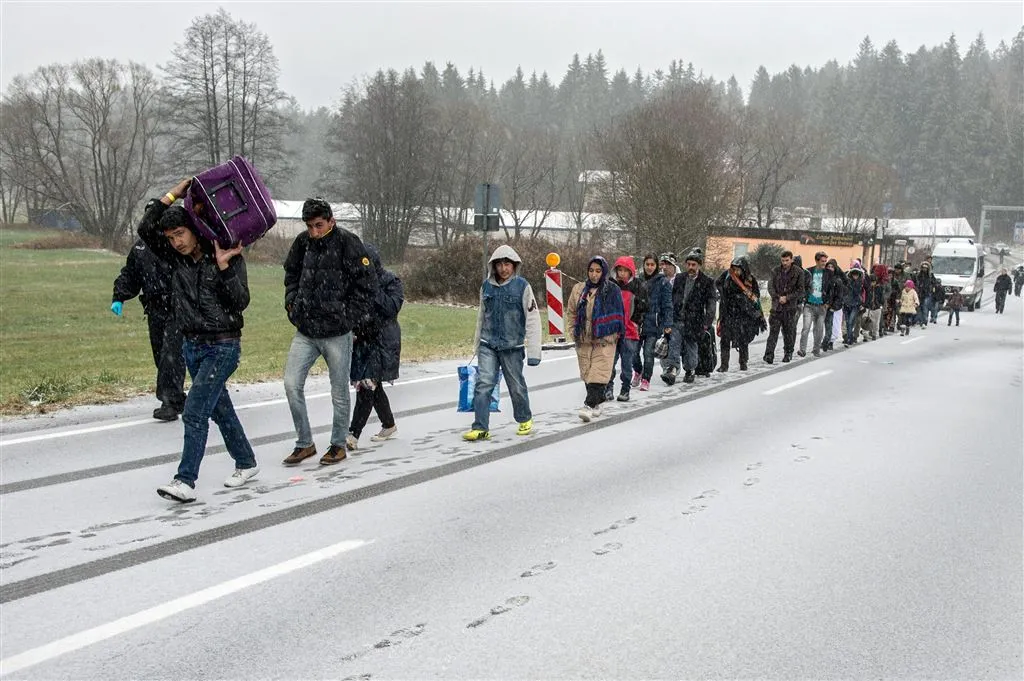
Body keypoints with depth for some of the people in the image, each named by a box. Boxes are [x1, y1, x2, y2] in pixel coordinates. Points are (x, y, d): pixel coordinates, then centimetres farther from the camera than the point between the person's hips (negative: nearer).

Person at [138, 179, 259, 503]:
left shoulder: (229, 257, -11)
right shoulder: (177, 257, 4)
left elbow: (240, 302, -17)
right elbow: (146, 229, -3)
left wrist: (224, 267, -26)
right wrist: (172, 195, -7)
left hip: (223, 346, -7)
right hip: (192, 344, 7)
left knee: (194, 411, -13)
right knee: (220, 408, 16)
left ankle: (185, 481, -13)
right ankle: (246, 463, 32)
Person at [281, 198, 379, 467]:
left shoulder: (348, 244, -10)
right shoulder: (302, 243, 5)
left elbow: (367, 286, -8)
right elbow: (291, 275, 24)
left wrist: (349, 318, -10)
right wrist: (292, 305, 11)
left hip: (337, 333, -4)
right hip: (305, 331, 5)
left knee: (339, 392, 6)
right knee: (292, 384, -2)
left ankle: (338, 444, 22)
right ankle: (304, 443, 12)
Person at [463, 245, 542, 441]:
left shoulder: (522, 286, -8)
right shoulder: (486, 286, 4)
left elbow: (533, 320, -10)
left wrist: (534, 351, -14)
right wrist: (477, 344, 17)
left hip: (512, 346, -2)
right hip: (488, 346, 2)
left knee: (517, 386, 11)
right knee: (484, 383, -9)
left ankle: (525, 419, 34)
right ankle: (480, 427, -7)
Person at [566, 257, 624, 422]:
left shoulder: (612, 290, -2)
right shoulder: (579, 289, 7)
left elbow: (618, 315, 0)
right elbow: (570, 312, 15)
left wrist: (614, 335, -5)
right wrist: (573, 331, 7)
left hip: (604, 340, -4)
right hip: (583, 340, 4)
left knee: (598, 374, -13)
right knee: (587, 373, 9)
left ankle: (589, 405, -19)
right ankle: (596, 403, 23)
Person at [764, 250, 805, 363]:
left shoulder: (798, 273, 1)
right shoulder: (775, 271, 6)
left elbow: (800, 290, -2)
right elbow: (770, 287, 1)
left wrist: (787, 298, -12)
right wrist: (778, 297, -14)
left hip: (790, 307, -1)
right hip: (776, 307, 1)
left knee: (789, 332, 7)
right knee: (773, 332, -5)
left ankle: (788, 354, 20)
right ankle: (769, 355, -7)